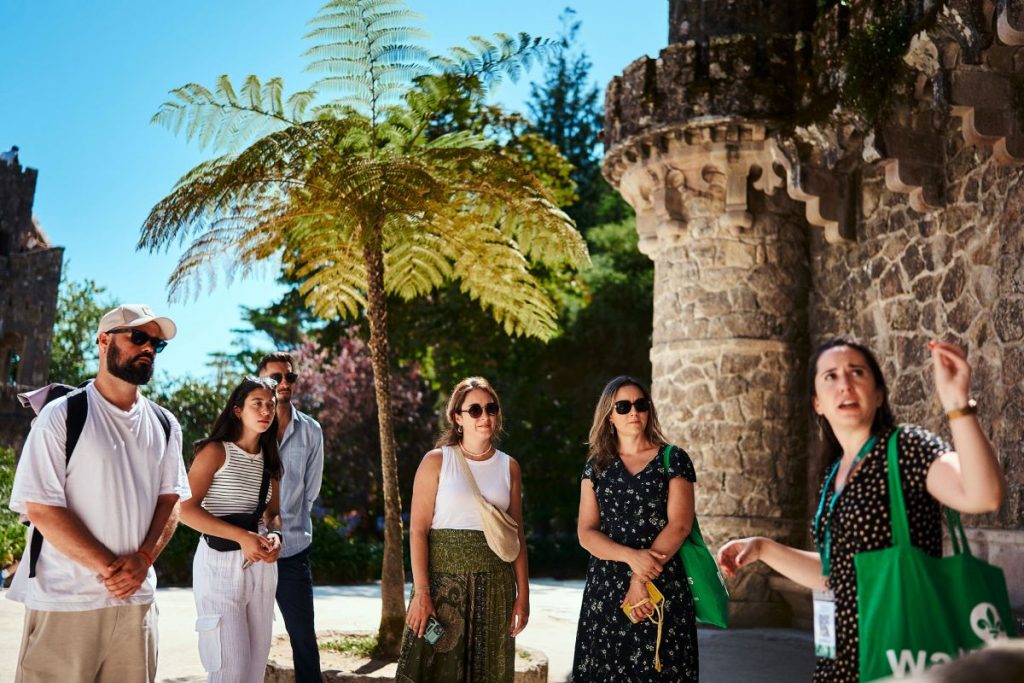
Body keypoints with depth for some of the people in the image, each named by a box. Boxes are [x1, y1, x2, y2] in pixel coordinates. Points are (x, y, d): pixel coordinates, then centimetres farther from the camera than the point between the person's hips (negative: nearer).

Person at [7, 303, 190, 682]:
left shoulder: (164, 425, 10)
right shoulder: (62, 415, -5)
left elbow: (171, 498, 9)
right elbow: (40, 507, -11)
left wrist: (143, 559, -9)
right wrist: (110, 568, -14)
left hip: (137, 600, 5)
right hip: (65, 602, -4)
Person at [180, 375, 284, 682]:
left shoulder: (269, 460, 13)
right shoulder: (216, 451, -6)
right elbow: (186, 509, -14)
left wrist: (274, 535, -5)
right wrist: (242, 536, -21)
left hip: (261, 566, 7)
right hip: (221, 564, -7)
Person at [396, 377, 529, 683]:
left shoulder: (509, 467, 8)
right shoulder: (436, 461, -3)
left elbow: (517, 536, 10)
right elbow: (418, 529, -8)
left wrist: (523, 593, 5)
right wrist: (421, 592, -14)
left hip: (493, 584, 3)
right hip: (444, 578, -3)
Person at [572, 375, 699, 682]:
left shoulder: (673, 459, 2)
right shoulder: (596, 465, 9)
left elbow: (679, 525, -7)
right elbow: (586, 533, 1)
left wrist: (641, 580, -14)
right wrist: (631, 557, -16)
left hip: (663, 586, -2)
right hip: (605, 588, 2)